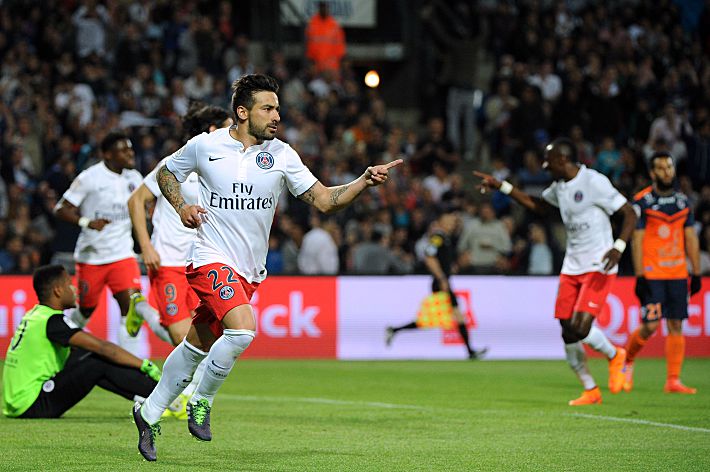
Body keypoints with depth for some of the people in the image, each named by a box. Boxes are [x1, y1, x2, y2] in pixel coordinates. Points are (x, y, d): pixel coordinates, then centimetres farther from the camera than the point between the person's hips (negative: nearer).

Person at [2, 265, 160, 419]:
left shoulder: (34, 315, 14)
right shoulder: (52, 321, -15)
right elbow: (103, 348, -19)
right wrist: (145, 365, -14)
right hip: (31, 407, -10)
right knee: (100, 362, -12)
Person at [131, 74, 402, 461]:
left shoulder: (281, 155, 0)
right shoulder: (204, 146, -4)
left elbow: (323, 200, -2)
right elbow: (166, 172, 14)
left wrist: (364, 182, -17)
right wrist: (181, 207, -3)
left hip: (250, 269, 4)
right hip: (211, 258, -4)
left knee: (196, 348, 12)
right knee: (243, 328, -27)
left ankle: (148, 414, 29)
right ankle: (201, 402, -6)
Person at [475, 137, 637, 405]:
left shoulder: (594, 182, -14)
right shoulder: (559, 186, 11)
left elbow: (630, 214, -14)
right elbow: (538, 206, 31)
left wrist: (618, 247, -29)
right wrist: (501, 187, 24)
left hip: (598, 266, -8)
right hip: (571, 268, 8)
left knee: (580, 327, -19)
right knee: (568, 333, 1)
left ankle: (615, 356, 11)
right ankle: (590, 391, 15)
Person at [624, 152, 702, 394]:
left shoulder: (683, 201, 11)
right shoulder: (642, 202, -5)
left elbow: (691, 239, 15)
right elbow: (637, 240, -7)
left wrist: (696, 274, 10)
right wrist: (639, 277, -12)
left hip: (678, 274, 5)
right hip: (652, 274, -5)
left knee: (676, 326, 1)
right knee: (650, 326, -10)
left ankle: (673, 381, 3)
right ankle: (626, 361, 16)